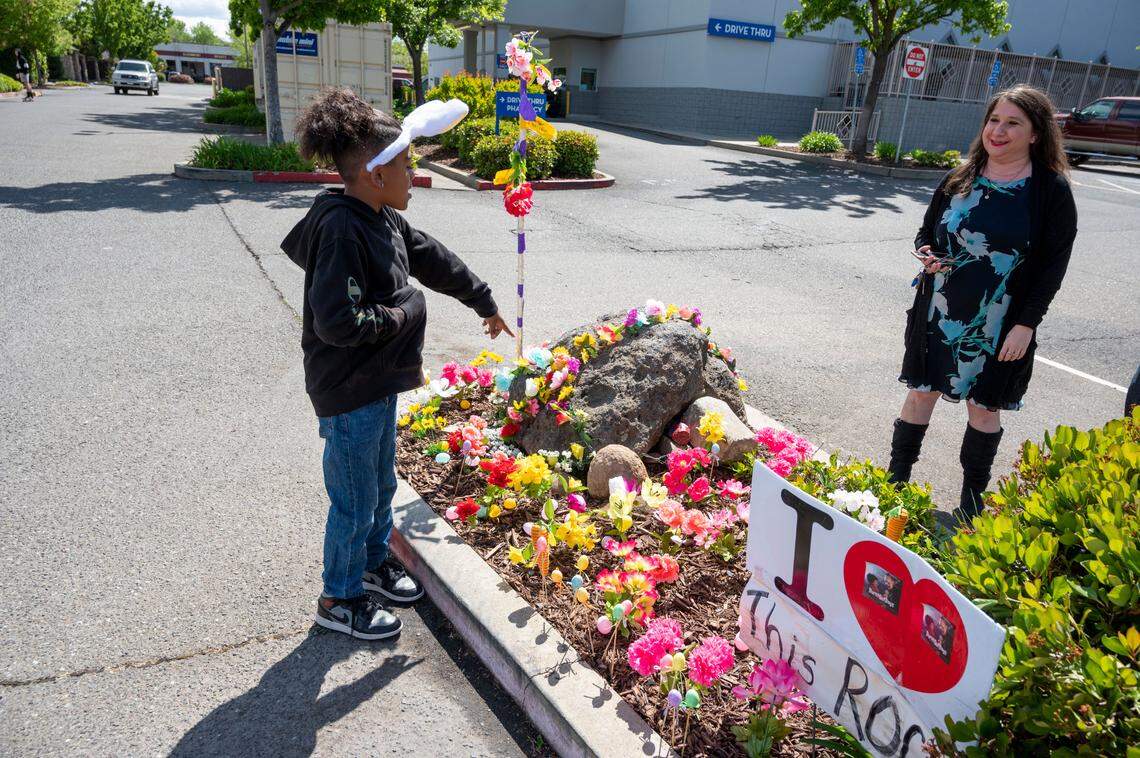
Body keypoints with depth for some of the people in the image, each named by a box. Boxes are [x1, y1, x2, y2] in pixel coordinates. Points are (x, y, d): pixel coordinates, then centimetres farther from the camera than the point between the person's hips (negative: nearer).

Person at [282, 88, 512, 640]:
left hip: (380, 383, 10)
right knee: (356, 500, 7)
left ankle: (372, 563, 47)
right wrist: (402, 313, -17)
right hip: (347, 393, -9)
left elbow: (437, 261, 18)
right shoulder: (341, 230, -25)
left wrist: (484, 302, 27)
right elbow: (337, 322, -31)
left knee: (382, 485, 25)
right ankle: (339, 599, 28)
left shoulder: (385, 220, 5)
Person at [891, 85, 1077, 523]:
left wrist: (1026, 324, -12)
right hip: (940, 314, 3)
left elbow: (1054, 263, -6)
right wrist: (926, 254, -11)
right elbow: (927, 232, 13)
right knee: (921, 391, 9)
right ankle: (896, 480, 24)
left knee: (984, 405, 10)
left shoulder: (1050, 190, -7)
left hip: (999, 326, -2)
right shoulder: (960, 179, 2)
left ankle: (972, 501, 26)